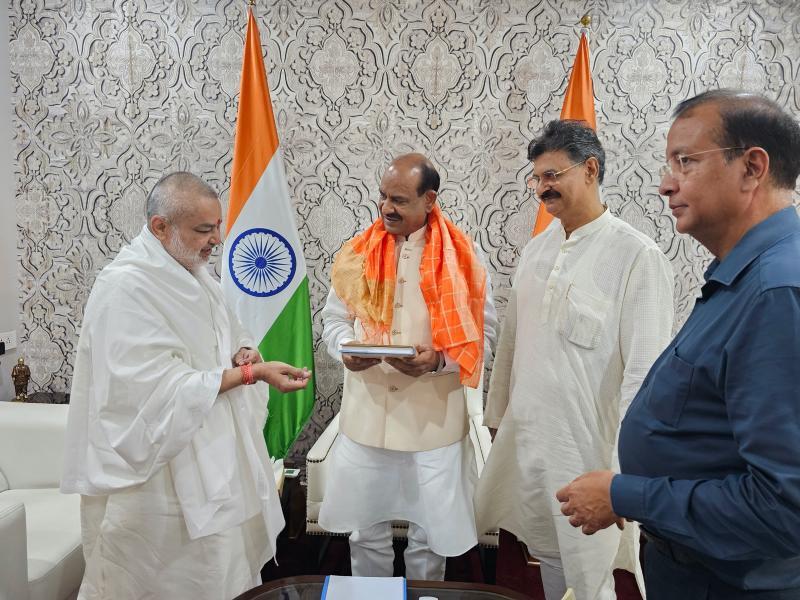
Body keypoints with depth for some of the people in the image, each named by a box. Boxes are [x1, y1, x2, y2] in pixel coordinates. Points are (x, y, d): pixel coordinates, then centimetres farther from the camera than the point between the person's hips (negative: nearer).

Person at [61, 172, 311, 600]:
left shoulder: (193, 273, 8)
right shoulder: (126, 287, -20)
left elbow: (223, 337, 19)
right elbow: (163, 389, -24)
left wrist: (241, 351, -5)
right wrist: (253, 373, -26)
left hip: (212, 458, 8)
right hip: (160, 473, -8)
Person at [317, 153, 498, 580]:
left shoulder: (461, 256, -5)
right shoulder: (358, 253, 2)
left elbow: (481, 333, -3)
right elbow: (333, 320, 9)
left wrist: (438, 360, -21)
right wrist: (346, 349, -12)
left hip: (435, 420, -2)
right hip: (365, 416, 2)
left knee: (429, 537, 14)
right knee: (366, 531, 17)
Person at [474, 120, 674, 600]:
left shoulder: (638, 256, -14)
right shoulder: (537, 249, 7)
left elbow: (645, 373, -16)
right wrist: (498, 414, 15)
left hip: (588, 450, -6)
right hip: (525, 440, 6)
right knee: (547, 558, 21)